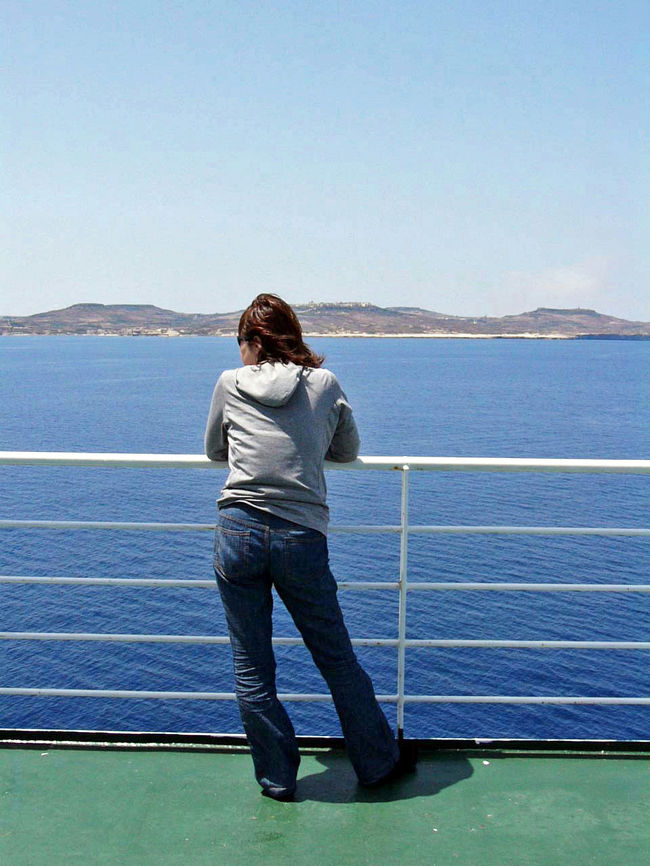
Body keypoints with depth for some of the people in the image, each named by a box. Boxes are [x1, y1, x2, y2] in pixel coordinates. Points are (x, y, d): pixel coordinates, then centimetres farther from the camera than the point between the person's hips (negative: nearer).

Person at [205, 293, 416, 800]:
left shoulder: (230, 384, 5)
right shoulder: (325, 384, 5)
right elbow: (348, 452, 17)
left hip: (239, 531, 0)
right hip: (302, 537, 1)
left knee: (251, 667, 13)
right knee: (337, 659, 15)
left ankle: (277, 779, 24)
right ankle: (379, 763, 31)